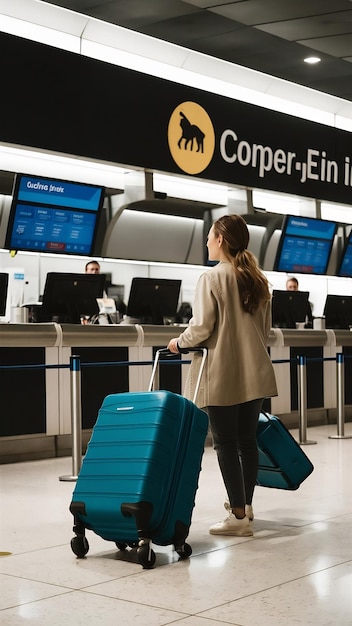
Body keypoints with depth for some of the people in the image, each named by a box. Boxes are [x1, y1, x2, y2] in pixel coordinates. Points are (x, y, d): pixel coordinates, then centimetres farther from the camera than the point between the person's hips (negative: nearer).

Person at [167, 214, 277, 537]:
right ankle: (245, 504, 25)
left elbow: (201, 329, -15)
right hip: (254, 373, 7)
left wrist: (179, 342, 3)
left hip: (222, 374, -7)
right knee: (248, 439, 14)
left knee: (226, 443, -1)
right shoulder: (258, 280, 10)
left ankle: (238, 516, 2)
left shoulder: (211, 278, -12)